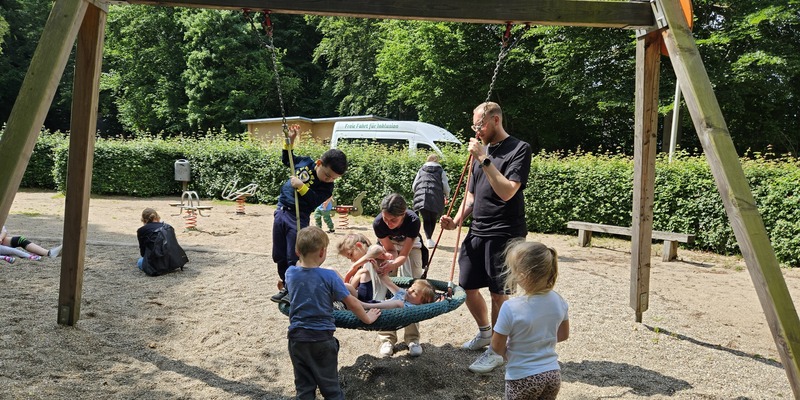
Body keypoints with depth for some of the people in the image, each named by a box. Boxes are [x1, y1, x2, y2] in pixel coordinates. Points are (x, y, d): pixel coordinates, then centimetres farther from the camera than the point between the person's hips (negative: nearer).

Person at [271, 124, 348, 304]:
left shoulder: (327, 187, -13)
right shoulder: (305, 162, -2)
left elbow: (314, 202, -24)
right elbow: (287, 160, 17)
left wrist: (301, 186, -28)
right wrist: (290, 141, 6)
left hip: (298, 219, -5)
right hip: (281, 211, 5)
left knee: (293, 259, -4)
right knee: (279, 256, 13)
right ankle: (286, 287, 29)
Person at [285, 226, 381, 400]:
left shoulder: (290, 273, -4)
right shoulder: (329, 276, -14)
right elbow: (351, 302, -8)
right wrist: (367, 318, 4)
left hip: (297, 338, 3)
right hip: (322, 339, -3)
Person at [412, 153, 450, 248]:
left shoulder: (421, 170, 21)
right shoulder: (441, 171, 15)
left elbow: (414, 186, 19)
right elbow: (445, 186, 9)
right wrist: (447, 196, 27)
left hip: (420, 197, 1)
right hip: (436, 197, -1)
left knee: (426, 219, 5)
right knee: (433, 219, 12)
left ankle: (429, 238, -13)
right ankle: (430, 239, 5)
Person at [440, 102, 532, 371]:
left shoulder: (519, 149, -9)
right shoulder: (482, 150, 13)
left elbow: (506, 192, -21)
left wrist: (484, 159, -20)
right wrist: (457, 220, 2)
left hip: (504, 234, -7)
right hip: (477, 232, 7)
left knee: (498, 292, 0)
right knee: (467, 286, 13)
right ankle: (484, 332, 37)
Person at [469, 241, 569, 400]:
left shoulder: (510, 308, -23)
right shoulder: (558, 301, -7)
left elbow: (497, 346, -12)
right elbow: (563, 335, 9)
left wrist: (508, 354, 8)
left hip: (523, 378, -4)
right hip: (553, 375, 4)